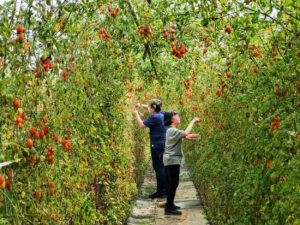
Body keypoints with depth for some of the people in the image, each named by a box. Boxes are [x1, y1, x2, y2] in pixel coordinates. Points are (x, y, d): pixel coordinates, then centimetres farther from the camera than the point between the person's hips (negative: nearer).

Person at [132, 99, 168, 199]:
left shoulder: (155, 117, -17)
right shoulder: (163, 114, 8)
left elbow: (142, 125, -9)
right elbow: (153, 109, 28)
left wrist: (136, 114, 5)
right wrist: (141, 106, 22)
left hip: (157, 145, -9)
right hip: (164, 144, 9)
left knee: (158, 167, -6)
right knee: (163, 167, 14)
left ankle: (161, 191, -4)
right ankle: (166, 189, 20)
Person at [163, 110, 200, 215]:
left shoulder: (170, 130, 14)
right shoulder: (172, 131, -18)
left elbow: (178, 140, 24)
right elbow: (186, 132, -30)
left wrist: (187, 137, 9)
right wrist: (193, 121, -19)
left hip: (169, 159, 10)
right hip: (173, 160, -10)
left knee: (170, 182, 16)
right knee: (173, 183, -8)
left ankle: (169, 204, 25)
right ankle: (169, 208, -5)